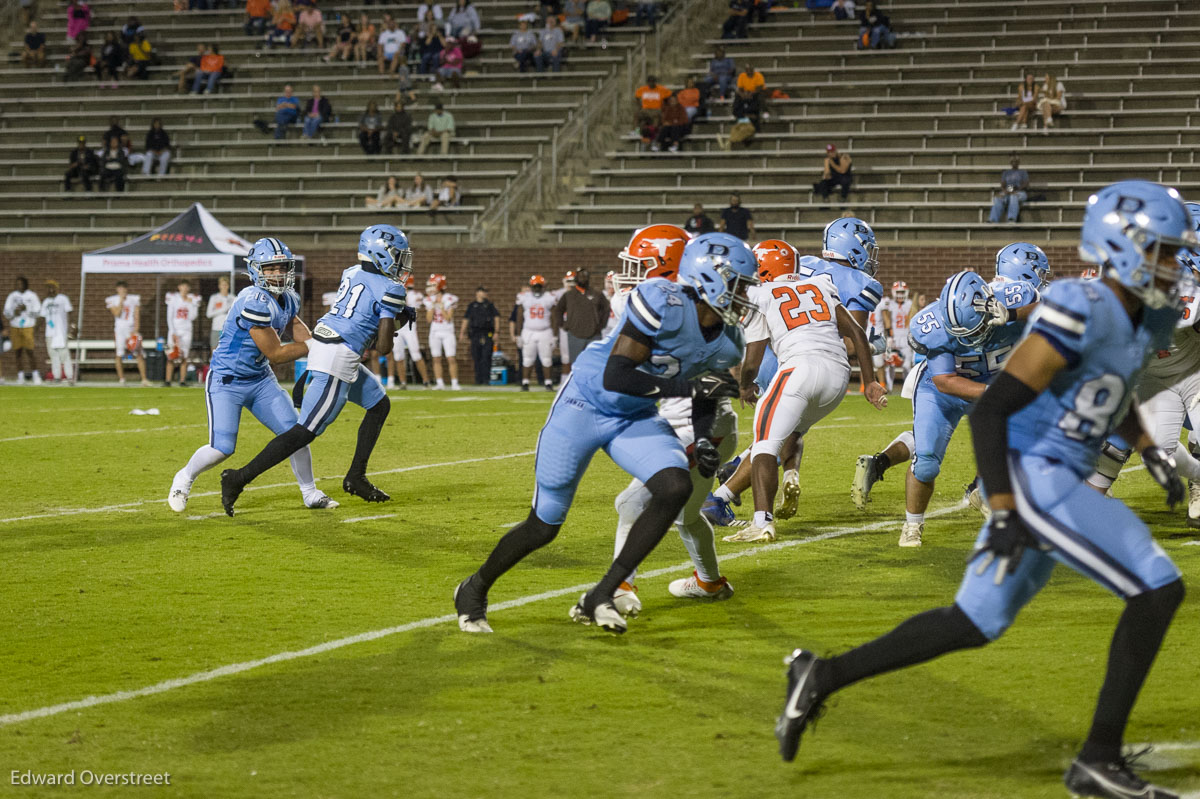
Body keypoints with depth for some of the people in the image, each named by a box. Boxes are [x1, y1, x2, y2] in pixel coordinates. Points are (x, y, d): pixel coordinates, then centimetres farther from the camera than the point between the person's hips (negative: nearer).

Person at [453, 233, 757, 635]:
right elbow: (615, 377, -29)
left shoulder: (726, 344, -4)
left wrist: (702, 440, -1)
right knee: (544, 526, 0)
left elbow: (705, 391, 16)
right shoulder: (664, 303, -27)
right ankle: (474, 590, 29)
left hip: (635, 419, 6)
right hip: (584, 405, -6)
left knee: (675, 488, -21)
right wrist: (682, 387, -28)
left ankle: (600, 598, -10)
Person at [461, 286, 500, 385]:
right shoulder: (472, 306, 14)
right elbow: (466, 319, 14)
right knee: (476, 358, 1)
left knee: (486, 357, -11)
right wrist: (462, 333, 7)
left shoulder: (489, 305, 11)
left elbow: (496, 318, 7)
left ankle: (486, 379, -10)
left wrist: (496, 332, -2)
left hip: (488, 334, -2)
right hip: (475, 335, 2)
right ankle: (478, 380, 6)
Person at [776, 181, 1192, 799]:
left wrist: (1151, 452, 19)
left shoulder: (1146, 319, 9)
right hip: (1033, 480, -10)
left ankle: (822, 676, 22)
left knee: (973, 625, 15)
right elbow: (990, 409, -21)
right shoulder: (1080, 314, -20)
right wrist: (1004, 513, -24)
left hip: (1055, 485, 10)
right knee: (1158, 589, -12)